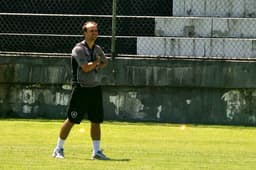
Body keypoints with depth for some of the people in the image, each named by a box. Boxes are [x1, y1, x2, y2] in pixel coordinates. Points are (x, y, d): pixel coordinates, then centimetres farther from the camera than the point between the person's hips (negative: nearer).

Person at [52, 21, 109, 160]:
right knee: (71, 120, -3)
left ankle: (97, 151, 13)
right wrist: (96, 62, -4)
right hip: (81, 88, -6)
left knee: (96, 121, 6)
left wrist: (99, 66, 10)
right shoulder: (79, 49, -11)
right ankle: (59, 149, 7)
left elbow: (105, 61, 31)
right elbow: (86, 67, -21)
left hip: (95, 88, 6)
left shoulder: (97, 49, 11)